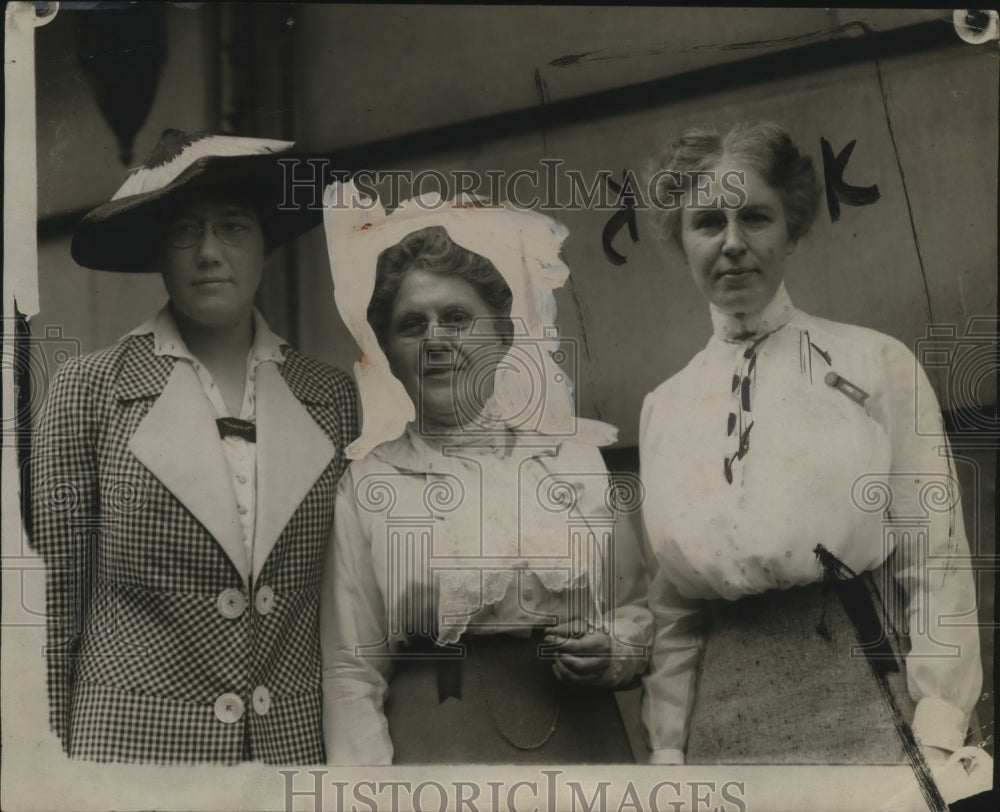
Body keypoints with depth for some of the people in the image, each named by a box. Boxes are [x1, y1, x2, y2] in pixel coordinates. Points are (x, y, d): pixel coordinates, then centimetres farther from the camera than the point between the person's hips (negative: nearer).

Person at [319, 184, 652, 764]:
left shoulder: (576, 461, 3)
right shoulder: (367, 484, -2)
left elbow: (638, 608, 11)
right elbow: (352, 673, -4)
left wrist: (616, 651, -9)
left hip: (581, 740, 2)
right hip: (431, 745, -2)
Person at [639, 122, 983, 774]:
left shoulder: (877, 364, 2)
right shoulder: (665, 409, 11)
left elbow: (934, 562, -3)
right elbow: (673, 613, 12)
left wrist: (941, 746, -11)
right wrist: (669, 754, 5)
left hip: (869, 712, -3)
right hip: (725, 730, 3)